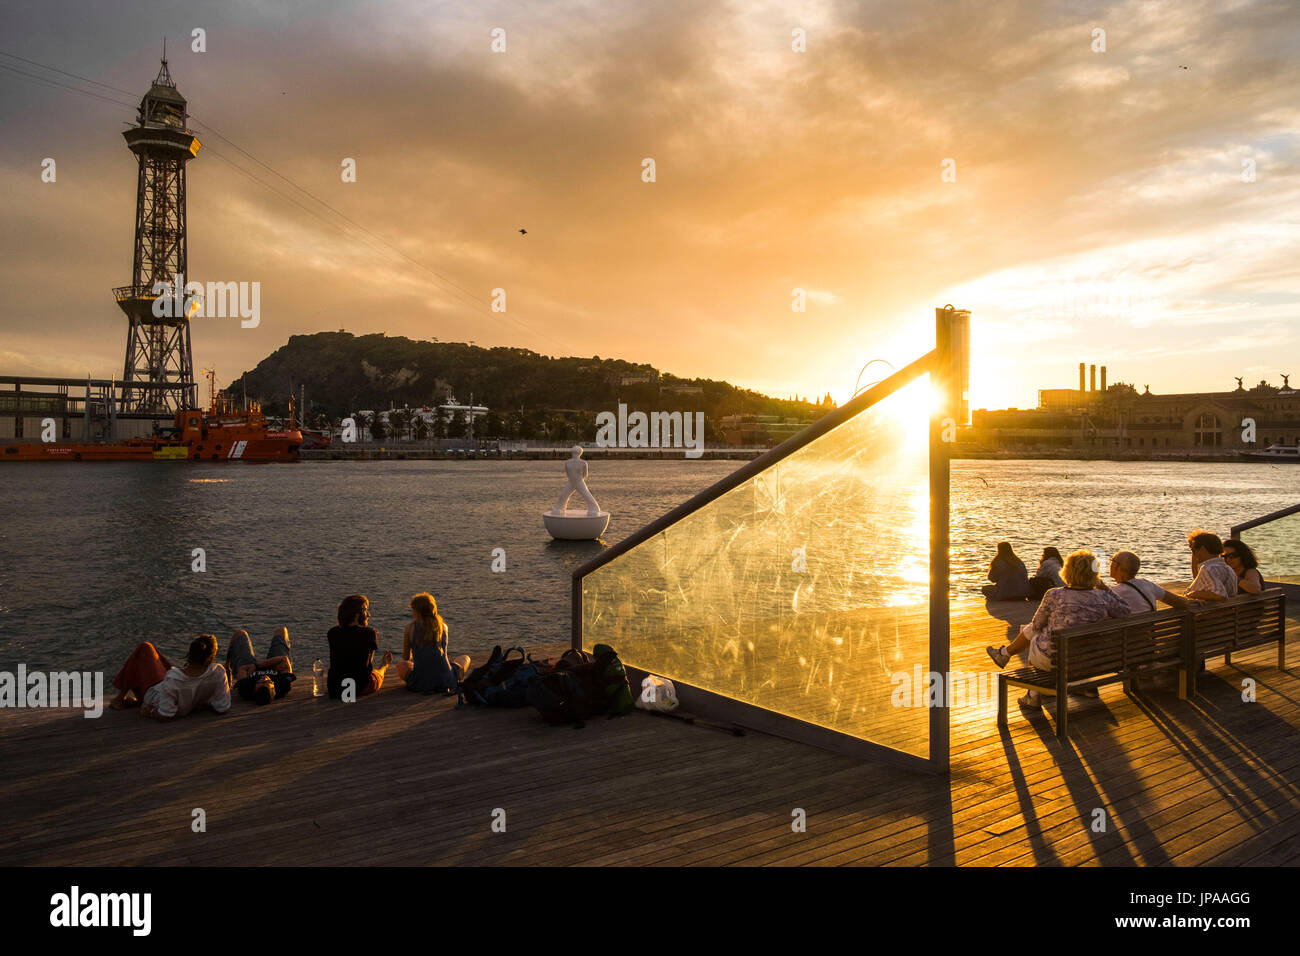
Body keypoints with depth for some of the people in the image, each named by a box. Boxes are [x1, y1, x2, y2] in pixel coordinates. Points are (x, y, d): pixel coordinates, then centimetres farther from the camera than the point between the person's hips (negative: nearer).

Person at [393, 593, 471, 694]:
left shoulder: (410, 628, -5)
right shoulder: (443, 626, 0)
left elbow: (406, 657, 8)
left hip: (420, 684, 0)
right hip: (446, 681, 0)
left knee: (401, 664, 33)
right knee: (465, 658, 31)